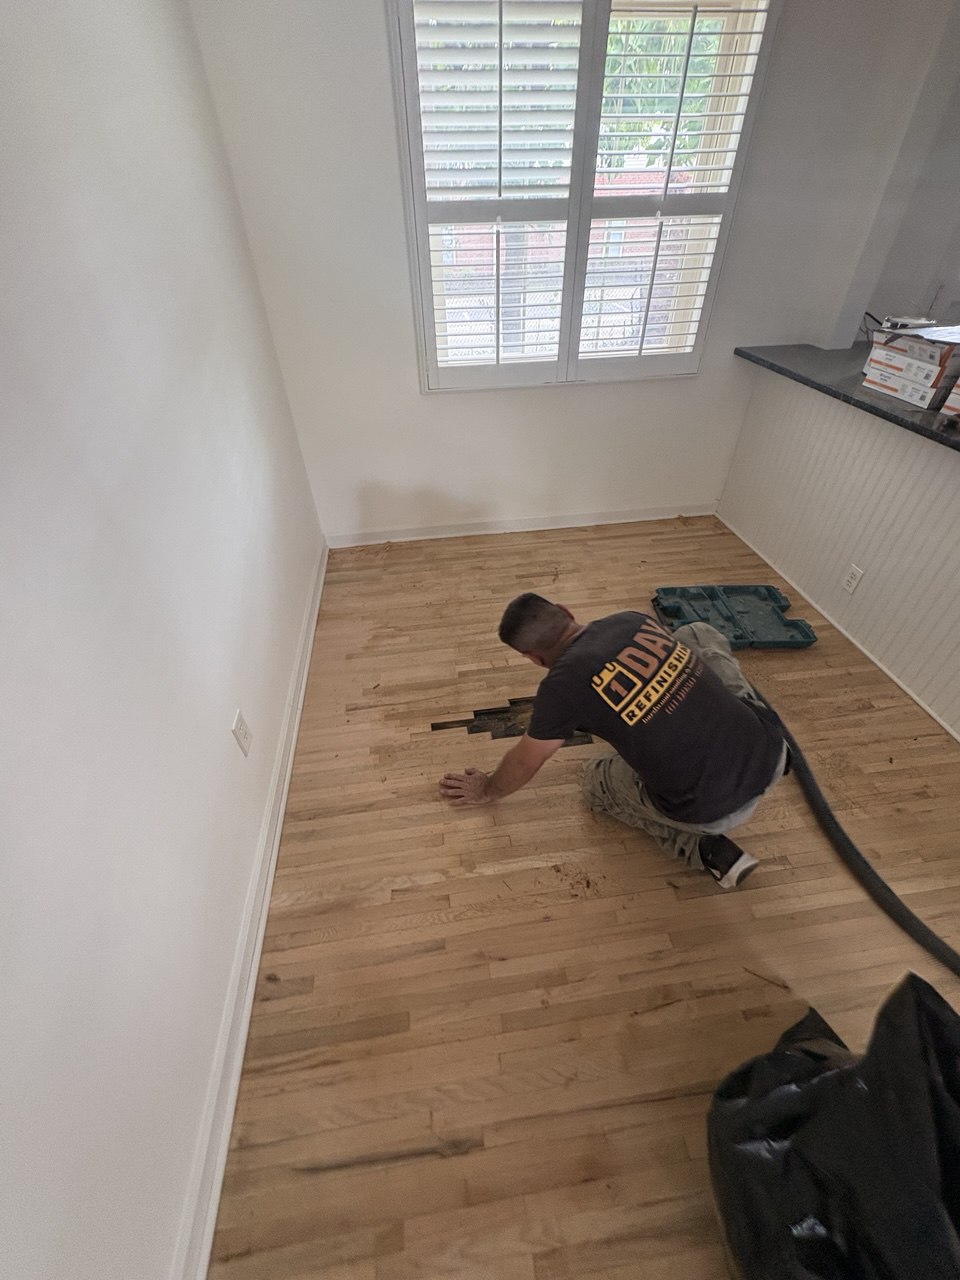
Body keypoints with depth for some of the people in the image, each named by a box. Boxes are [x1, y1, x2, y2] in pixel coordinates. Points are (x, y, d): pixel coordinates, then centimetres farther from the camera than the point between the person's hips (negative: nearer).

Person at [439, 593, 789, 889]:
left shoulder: (564, 683, -13)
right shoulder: (634, 620, 4)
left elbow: (523, 763, 4)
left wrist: (487, 790, 26)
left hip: (715, 807, -5)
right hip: (770, 752, 6)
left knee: (596, 782, 23)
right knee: (697, 633, 24)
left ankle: (708, 850, 8)